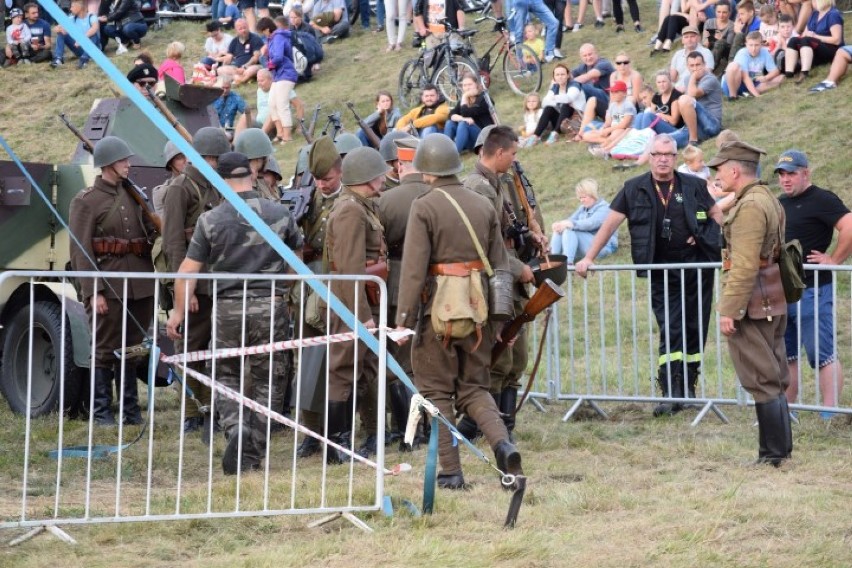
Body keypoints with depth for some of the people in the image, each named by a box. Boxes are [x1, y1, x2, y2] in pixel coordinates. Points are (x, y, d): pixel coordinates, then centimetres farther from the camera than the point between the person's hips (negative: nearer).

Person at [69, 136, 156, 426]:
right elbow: (80, 251, -9)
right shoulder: (86, 201, -5)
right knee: (105, 349, 0)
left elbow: (152, 230, 17)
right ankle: (101, 410, 8)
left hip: (140, 285, 6)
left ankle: (130, 409, 19)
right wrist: (93, 291, -15)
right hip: (108, 286, -6)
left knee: (132, 348, 11)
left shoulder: (134, 194, 14)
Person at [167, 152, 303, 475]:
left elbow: (188, 270, -6)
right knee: (264, 381, 11)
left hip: (228, 309, -1)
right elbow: (298, 252, 16)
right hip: (270, 308, 1)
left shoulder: (211, 219, -6)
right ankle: (253, 454, 13)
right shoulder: (279, 214, -1)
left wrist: (178, 312, 4)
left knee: (227, 376, 14)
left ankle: (236, 429, -12)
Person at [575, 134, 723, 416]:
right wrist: (588, 258, -2)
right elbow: (610, 223, 3)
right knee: (670, 331, -9)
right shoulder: (634, 189, 2)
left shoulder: (693, 186, 4)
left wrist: (719, 245, -2)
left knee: (696, 330, 6)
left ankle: (688, 387, 17)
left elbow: (717, 215, 15)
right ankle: (671, 393, -10)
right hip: (661, 273, -1)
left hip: (698, 268, 1)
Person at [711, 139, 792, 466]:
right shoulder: (769, 200, 15)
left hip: (752, 307, -10)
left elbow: (744, 266, -23)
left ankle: (773, 454, 0)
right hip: (773, 305, 10)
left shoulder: (749, 206, -18)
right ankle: (779, 449, 19)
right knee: (774, 382, 13)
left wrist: (728, 310, -21)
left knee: (764, 384, -4)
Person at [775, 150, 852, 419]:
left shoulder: (821, 200, -10)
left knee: (823, 354, -7)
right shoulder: (780, 204, 16)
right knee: (785, 354, 14)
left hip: (812, 291, -9)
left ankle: (830, 414, -6)